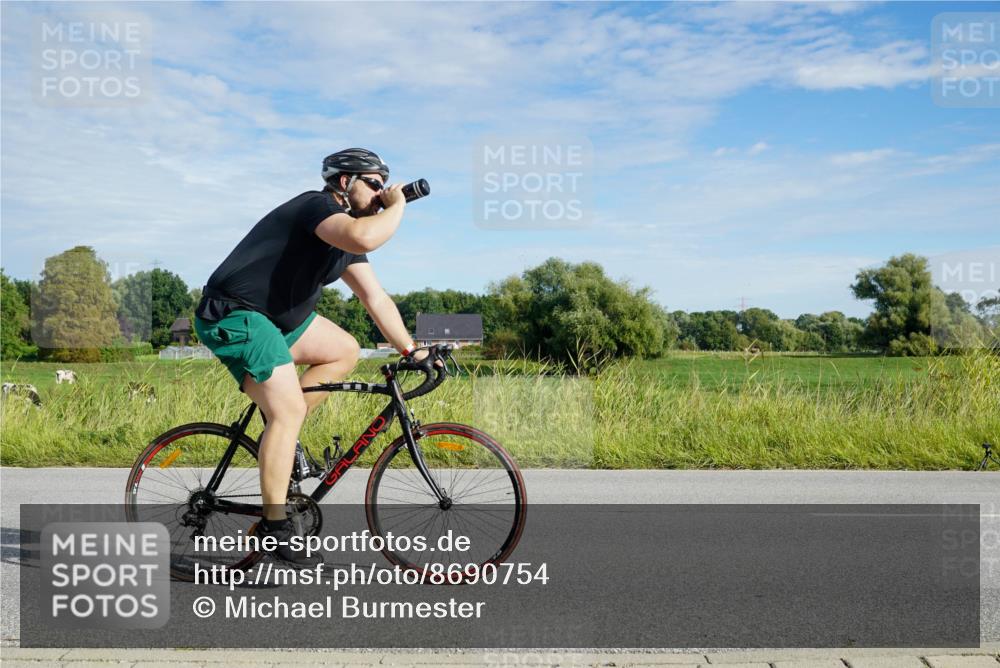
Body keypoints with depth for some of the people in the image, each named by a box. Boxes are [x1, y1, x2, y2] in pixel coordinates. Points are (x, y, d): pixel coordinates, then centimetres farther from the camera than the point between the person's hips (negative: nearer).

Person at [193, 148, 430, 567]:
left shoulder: (345, 236, 13)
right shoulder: (319, 206, -16)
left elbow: (376, 299, 13)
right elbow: (365, 238, -38)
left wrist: (410, 350, 9)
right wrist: (398, 206, -19)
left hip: (274, 317, 10)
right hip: (234, 316, -10)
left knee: (345, 351, 8)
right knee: (289, 409, -16)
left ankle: (278, 437, 10)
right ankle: (275, 526, -8)